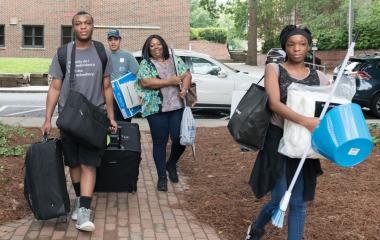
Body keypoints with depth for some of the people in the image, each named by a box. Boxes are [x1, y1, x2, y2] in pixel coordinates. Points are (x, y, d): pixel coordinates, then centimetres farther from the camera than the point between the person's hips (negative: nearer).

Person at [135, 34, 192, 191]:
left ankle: (171, 164, 29)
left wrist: (185, 88, -11)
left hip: (177, 106, 3)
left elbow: (187, 75, 10)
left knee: (180, 138, -1)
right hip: (156, 109, -3)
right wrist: (170, 81, -13)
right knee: (159, 142, 3)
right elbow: (145, 82, -13)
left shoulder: (175, 61, 13)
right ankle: (162, 177, 15)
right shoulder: (145, 64, 2)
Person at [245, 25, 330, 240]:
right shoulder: (274, 69, -3)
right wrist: (305, 121, -31)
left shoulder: (319, 77, 6)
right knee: (280, 200, 0)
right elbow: (274, 104, -18)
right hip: (278, 139, -3)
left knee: (299, 201, 7)